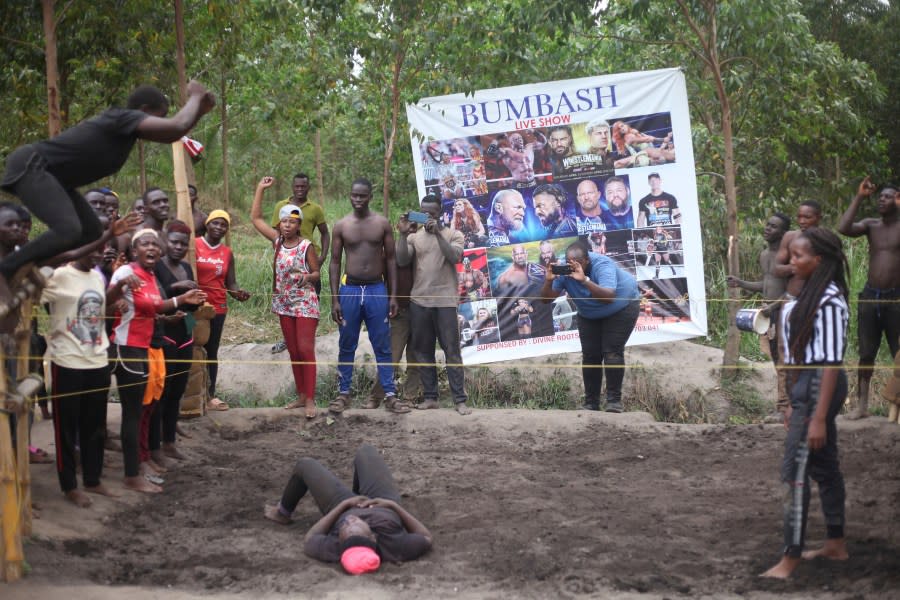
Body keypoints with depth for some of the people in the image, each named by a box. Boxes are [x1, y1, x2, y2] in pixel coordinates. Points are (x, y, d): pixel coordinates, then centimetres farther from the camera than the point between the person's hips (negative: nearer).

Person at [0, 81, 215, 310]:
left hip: (48, 174, 11)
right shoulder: (125, 118, -17)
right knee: (68, 230, -29)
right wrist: (195, 97, -10)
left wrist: (200, 110, 11)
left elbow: (171, 134, 25)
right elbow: (177, 127, -27)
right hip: (30, 166, -11)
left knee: (92, 233, 12)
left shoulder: (127, 126, 12)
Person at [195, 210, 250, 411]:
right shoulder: (194, 245, -4)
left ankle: (210, 396, 14)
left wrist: (238, 293, -11)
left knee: (212, 351, 9)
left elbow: (231, 283, 9)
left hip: (218, 308, 5)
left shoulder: (227, 253, 10)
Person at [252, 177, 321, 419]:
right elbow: (255, 218, 9)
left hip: (305, 303, -6)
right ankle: (301, 396, 19)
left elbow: (316, 273, -3)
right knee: (293, 351, 11)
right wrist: (260, 189, 7)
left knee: (306, 350, -9)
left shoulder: (306, 246, -9)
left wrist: (306, 277, -25)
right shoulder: (277, 240, 4)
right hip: (284, 303, 6)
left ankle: (310, 399, -9)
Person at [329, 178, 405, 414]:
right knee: (346, 346, 7)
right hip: (350, 290, 0)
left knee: (382, 346, 3)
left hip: (377, 290, 0)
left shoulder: (382, 224, 1)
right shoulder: (341, 226, 1)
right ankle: (343, 393, 16)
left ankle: (390, 394, 7)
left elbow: (390, 260, 4)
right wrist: (334, 299, -2)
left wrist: (393, 295, -1)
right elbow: (335, 262, 3)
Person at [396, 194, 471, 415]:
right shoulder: (414, 237, 12)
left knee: (452, 351, -4)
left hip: (445, 301, -3)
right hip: (419, 302, 3)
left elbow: (454, 257, -13)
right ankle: (429, 397, 13)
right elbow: (402, 261, -2)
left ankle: (460, 400, -4)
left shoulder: (453, 235, 5)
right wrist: (403, 234, -13)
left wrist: (438, 233, -20)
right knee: (422, 351, 6)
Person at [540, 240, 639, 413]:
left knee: (612, 352, -16)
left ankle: (614, 400, -11)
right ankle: (591, 403, 6)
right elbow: (547, 299, -21)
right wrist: (549, 281, -40)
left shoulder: (602, 265, -35)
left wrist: (584, 280, -59)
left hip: (621, 308, -5)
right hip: (589, 315, 5)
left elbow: (608, 297, -49)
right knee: (590, 355, -1)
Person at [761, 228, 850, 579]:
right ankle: (835, 544, 28)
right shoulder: (810, 294, 10)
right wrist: (795, 404, 16)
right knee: (823, 466, 17)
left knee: (794, 471, -7)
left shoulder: (830, 300, -18)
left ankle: (790, 559, -2)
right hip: (806, 384, 10)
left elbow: (831, 362, -21)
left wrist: (818, 418, -23)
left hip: (819, 388, -10)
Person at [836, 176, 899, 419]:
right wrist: (859, 198, -9)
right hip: (869, 297, 3)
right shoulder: (871, 225, 6)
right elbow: (843, 228, -11)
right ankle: (862, 405, 10)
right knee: (866, 354, 6)